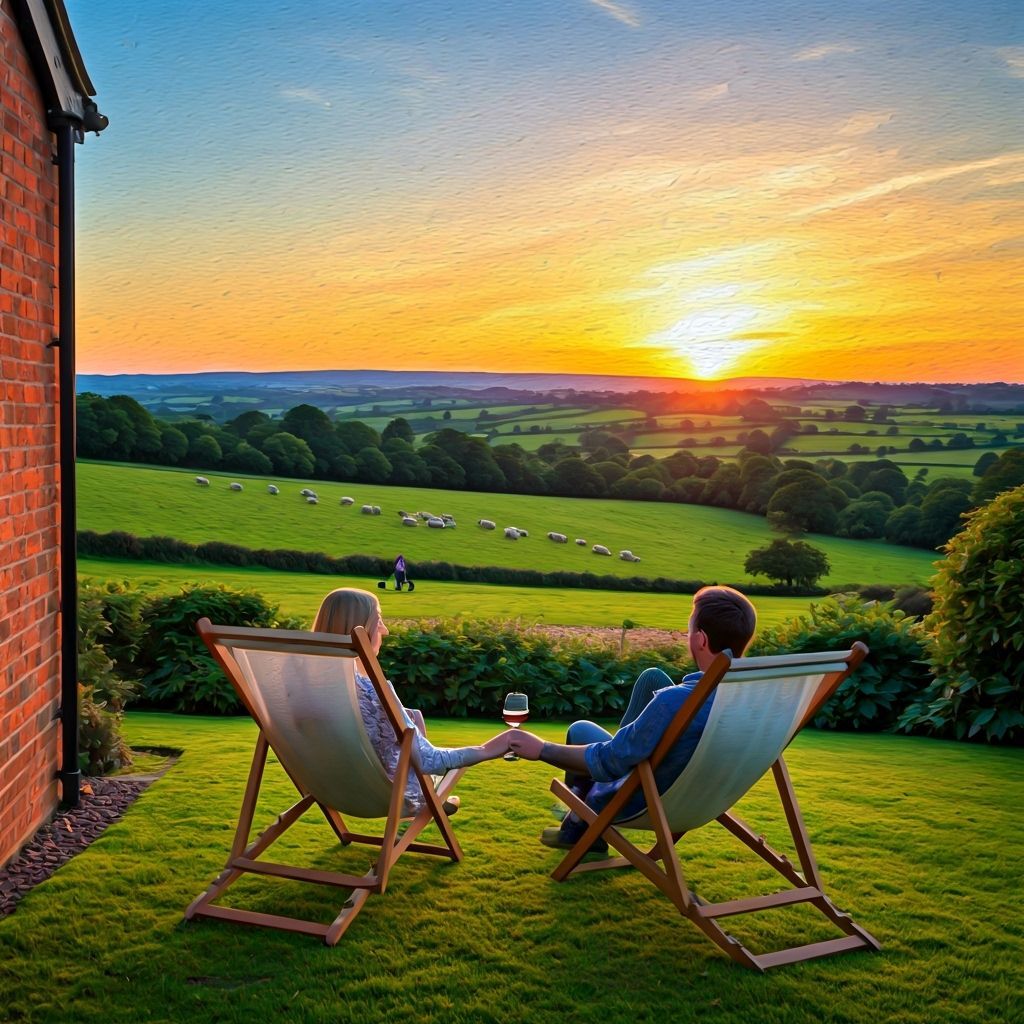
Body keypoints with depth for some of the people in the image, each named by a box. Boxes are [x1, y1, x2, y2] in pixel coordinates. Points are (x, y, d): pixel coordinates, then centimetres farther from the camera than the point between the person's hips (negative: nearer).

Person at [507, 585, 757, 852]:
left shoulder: (675, 700, -40)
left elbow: (606, 762, -28)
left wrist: (541, 750, -13)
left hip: (638, 806, -5)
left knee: (580, 730, 22)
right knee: (652, 677, 16)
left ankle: (580, 825, 45)